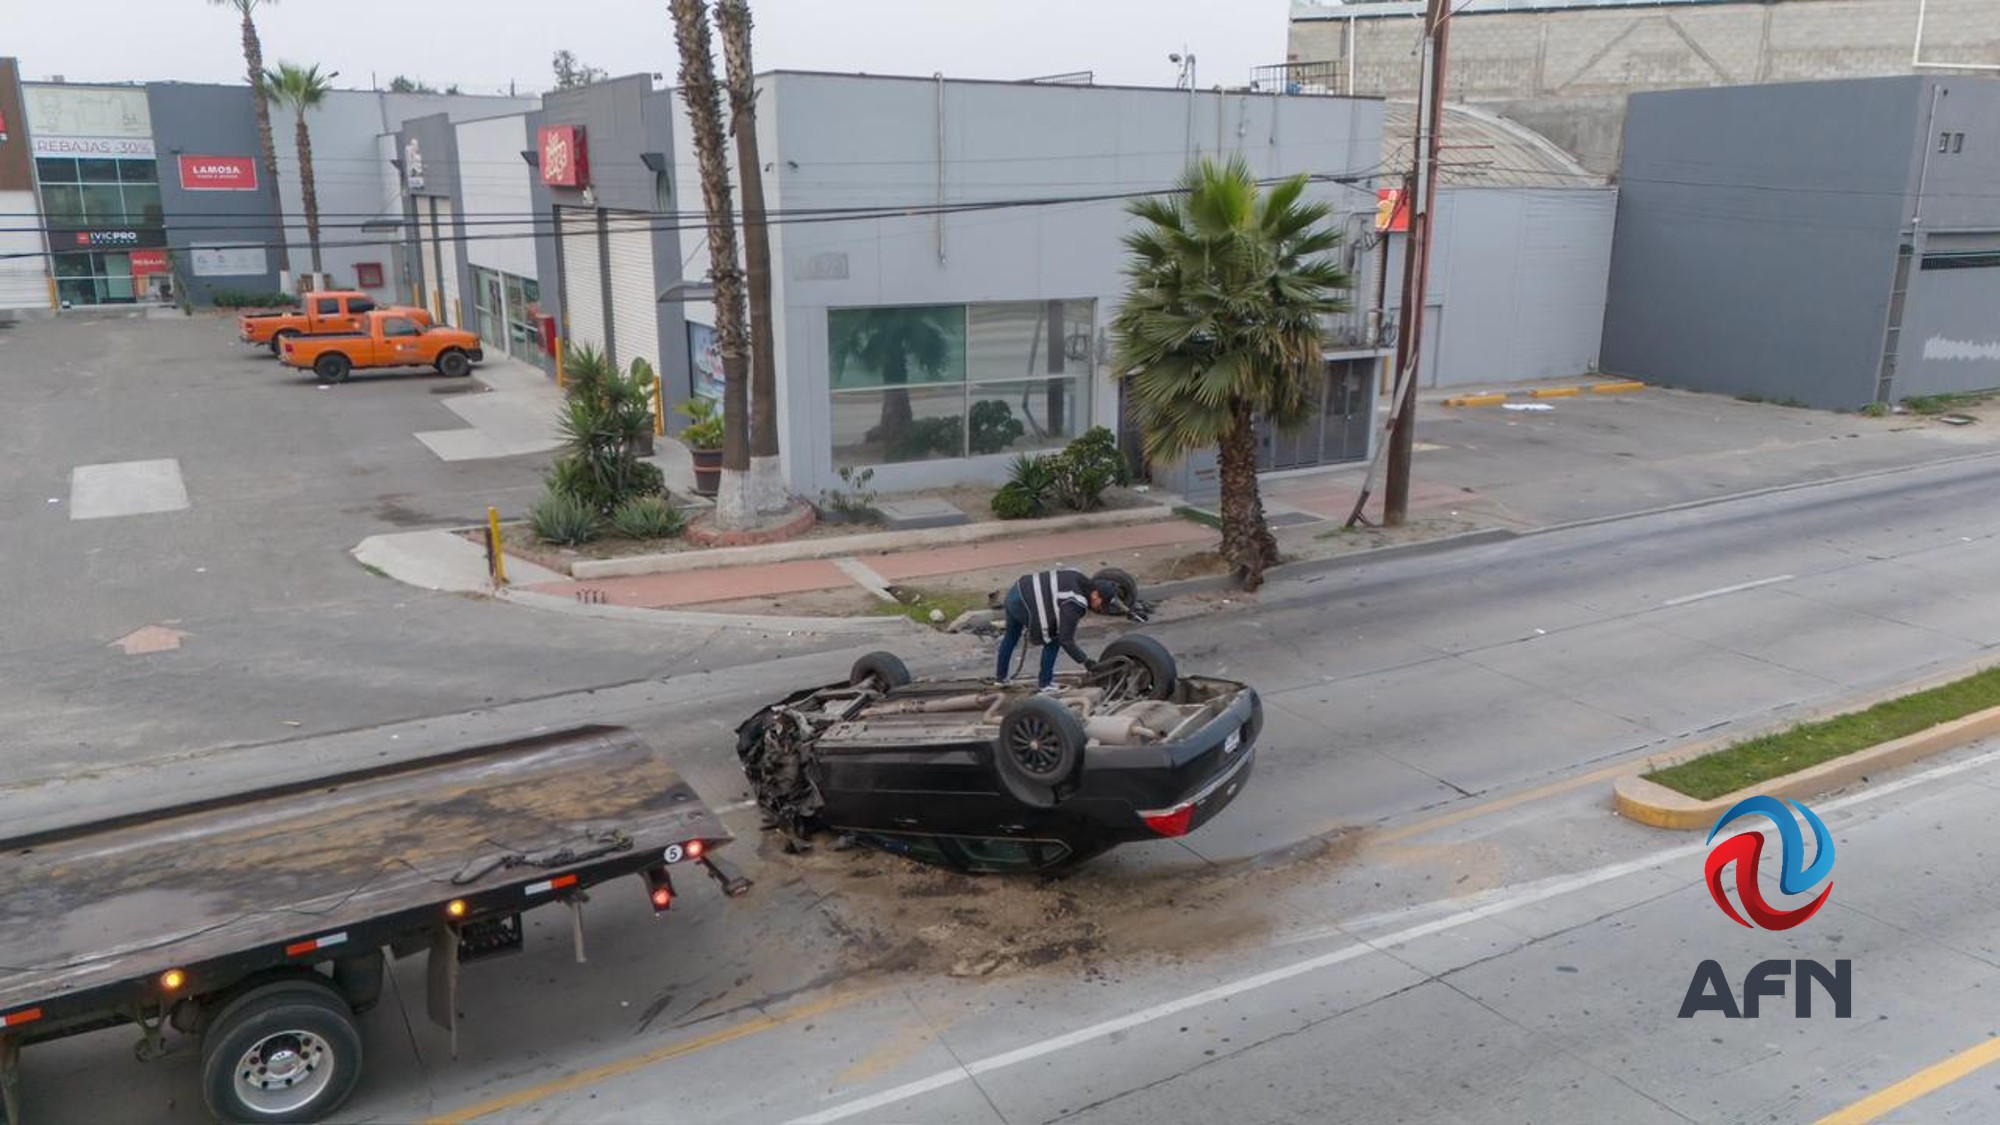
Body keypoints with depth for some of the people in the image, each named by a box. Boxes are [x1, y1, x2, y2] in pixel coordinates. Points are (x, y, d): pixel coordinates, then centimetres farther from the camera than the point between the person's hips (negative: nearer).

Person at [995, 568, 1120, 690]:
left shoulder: (1081, 580, 2)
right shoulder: (1074, 606, -22)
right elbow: (1066, 640, -20)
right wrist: (1085, 662, -14)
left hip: (1017, 590, 10)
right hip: (1023, 604, -10)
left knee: (1011, 637, 28)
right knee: (1053, 641, 2)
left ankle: (1000, 675, 45)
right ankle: (1044, 683, 10)